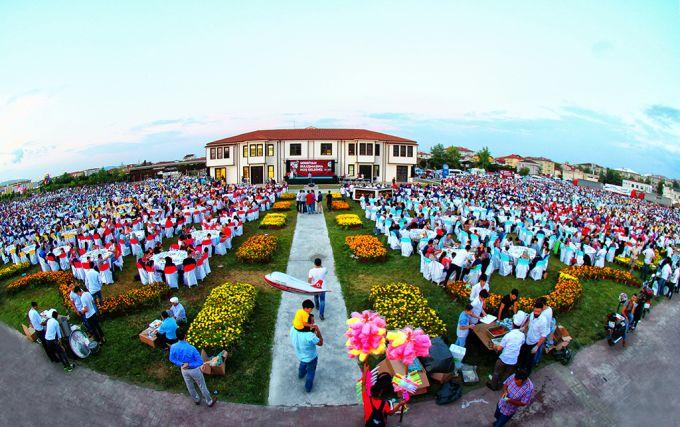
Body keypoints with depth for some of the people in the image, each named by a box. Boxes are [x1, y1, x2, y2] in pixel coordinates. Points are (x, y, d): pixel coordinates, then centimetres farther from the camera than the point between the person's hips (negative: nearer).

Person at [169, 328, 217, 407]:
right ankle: (209, 402, 38)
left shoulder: (173, 347, -23)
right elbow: (200, 362, -28)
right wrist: (189, 365, -17)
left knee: (190, 386, 29)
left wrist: (181, 364, -10)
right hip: (194, 370, -4)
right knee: (202, 386, 19)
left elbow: (171, 359, -4)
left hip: (184, 370, 4)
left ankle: (196, 400, 52)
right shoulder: (191, 348, -35)